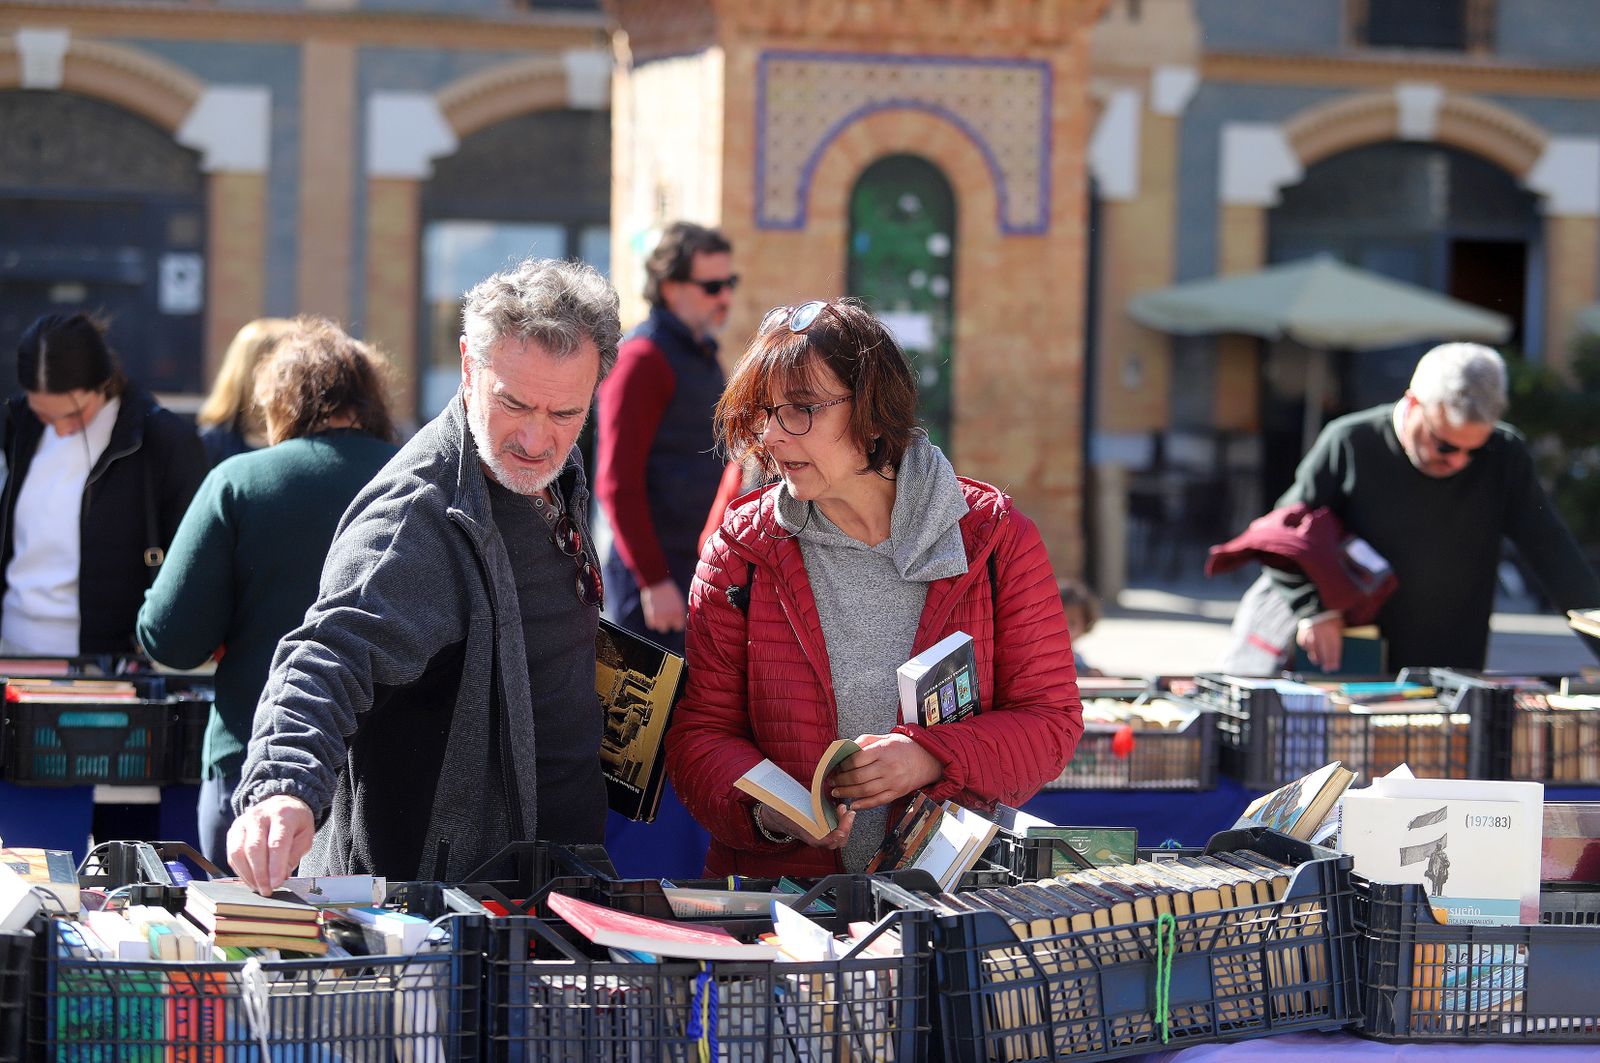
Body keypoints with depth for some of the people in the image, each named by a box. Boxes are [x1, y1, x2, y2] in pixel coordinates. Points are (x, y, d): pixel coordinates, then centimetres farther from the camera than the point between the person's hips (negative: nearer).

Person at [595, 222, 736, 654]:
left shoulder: (703, 355, 16)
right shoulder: (643, 358, -12)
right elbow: (617, 484, -17)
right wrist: (653, 581, -20)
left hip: (698, 570, 9)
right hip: (652, 575, -9)